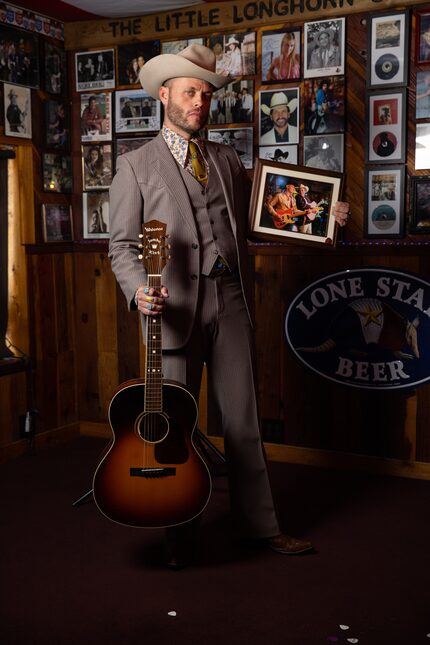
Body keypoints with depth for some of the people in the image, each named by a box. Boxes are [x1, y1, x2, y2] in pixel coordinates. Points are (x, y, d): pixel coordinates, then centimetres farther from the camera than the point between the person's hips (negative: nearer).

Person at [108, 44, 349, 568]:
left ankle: (259, 524, 24)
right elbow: (122, 244, 0)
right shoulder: (135, 165, 3)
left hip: (231, 300, 3)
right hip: (175, 307, -3)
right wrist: (139, 291, -18)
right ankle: (180, 533, 25)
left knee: (243, 420, 9)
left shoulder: (227, 159, 16)